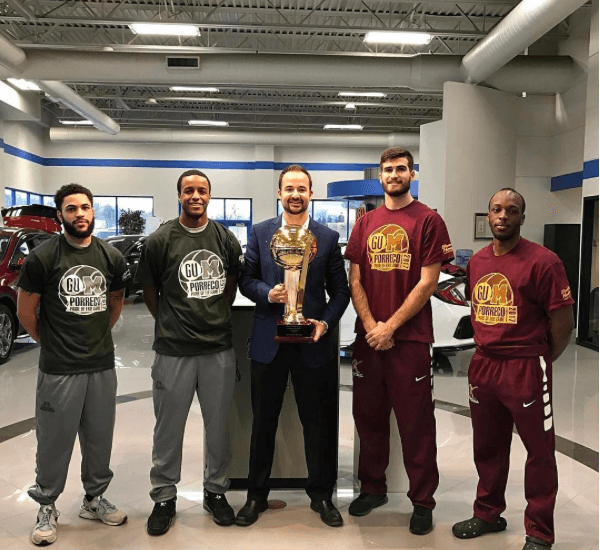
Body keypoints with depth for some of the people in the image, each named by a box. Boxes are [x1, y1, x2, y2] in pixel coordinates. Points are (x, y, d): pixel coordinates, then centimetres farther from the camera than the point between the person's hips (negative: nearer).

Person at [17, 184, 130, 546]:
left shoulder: (112, 257, 3)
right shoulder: (42, 257, -8)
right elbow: (26, 312, 0)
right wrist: (54, 342, 9)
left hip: (103, 365, 4)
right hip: (59, 369, -3)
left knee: (100, 437, 14)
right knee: (55, 440, 6)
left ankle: (95, 499, 33)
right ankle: (47, 508, 26)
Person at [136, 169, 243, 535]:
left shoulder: (225, 238, 4)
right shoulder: (160, 240, -4)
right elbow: (150, 290, 5)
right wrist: (168, 323, 6)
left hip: (219, 347, 3)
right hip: (174, 351, -2)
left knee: (219, 426, 13)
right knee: (169, 428, 8)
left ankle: (216, 491, 32)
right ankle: (164, 498, 26)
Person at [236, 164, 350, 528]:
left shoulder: (329, 238, 2)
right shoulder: (260, 233, 4)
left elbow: (340, 290, 3)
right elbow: (246, 280, 7)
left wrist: (326, 322, -12)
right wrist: (268, 293, -13)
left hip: (312, 342, 0)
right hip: (268, 342, 1)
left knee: (318, 423, 9)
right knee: (264, 423, 12)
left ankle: (322, 495, 28)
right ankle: (257, 495, 29)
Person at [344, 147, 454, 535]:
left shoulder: (428, 220, -4)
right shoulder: (366, 223, 10)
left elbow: (427, 283, -9)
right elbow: (355, 280, 7)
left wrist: (390, 327, -12)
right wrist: (371, 325, -6)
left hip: (410, 339, -4)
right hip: (368, 338, 5)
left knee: (416, 423, 5)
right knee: (369, 415, 14)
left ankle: (423, 502, 21)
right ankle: (373, 488, 32)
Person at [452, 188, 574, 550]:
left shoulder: (542, 262, -13)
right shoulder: (477, 261, 7)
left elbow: (563, 320, -10)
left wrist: (542, 362, 0)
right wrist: (487, 349, 13)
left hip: (526, 369, -6)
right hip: (483, 366, 6)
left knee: (539, 451, 7)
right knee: (487, 447, 18)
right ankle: (488, 514, 37)